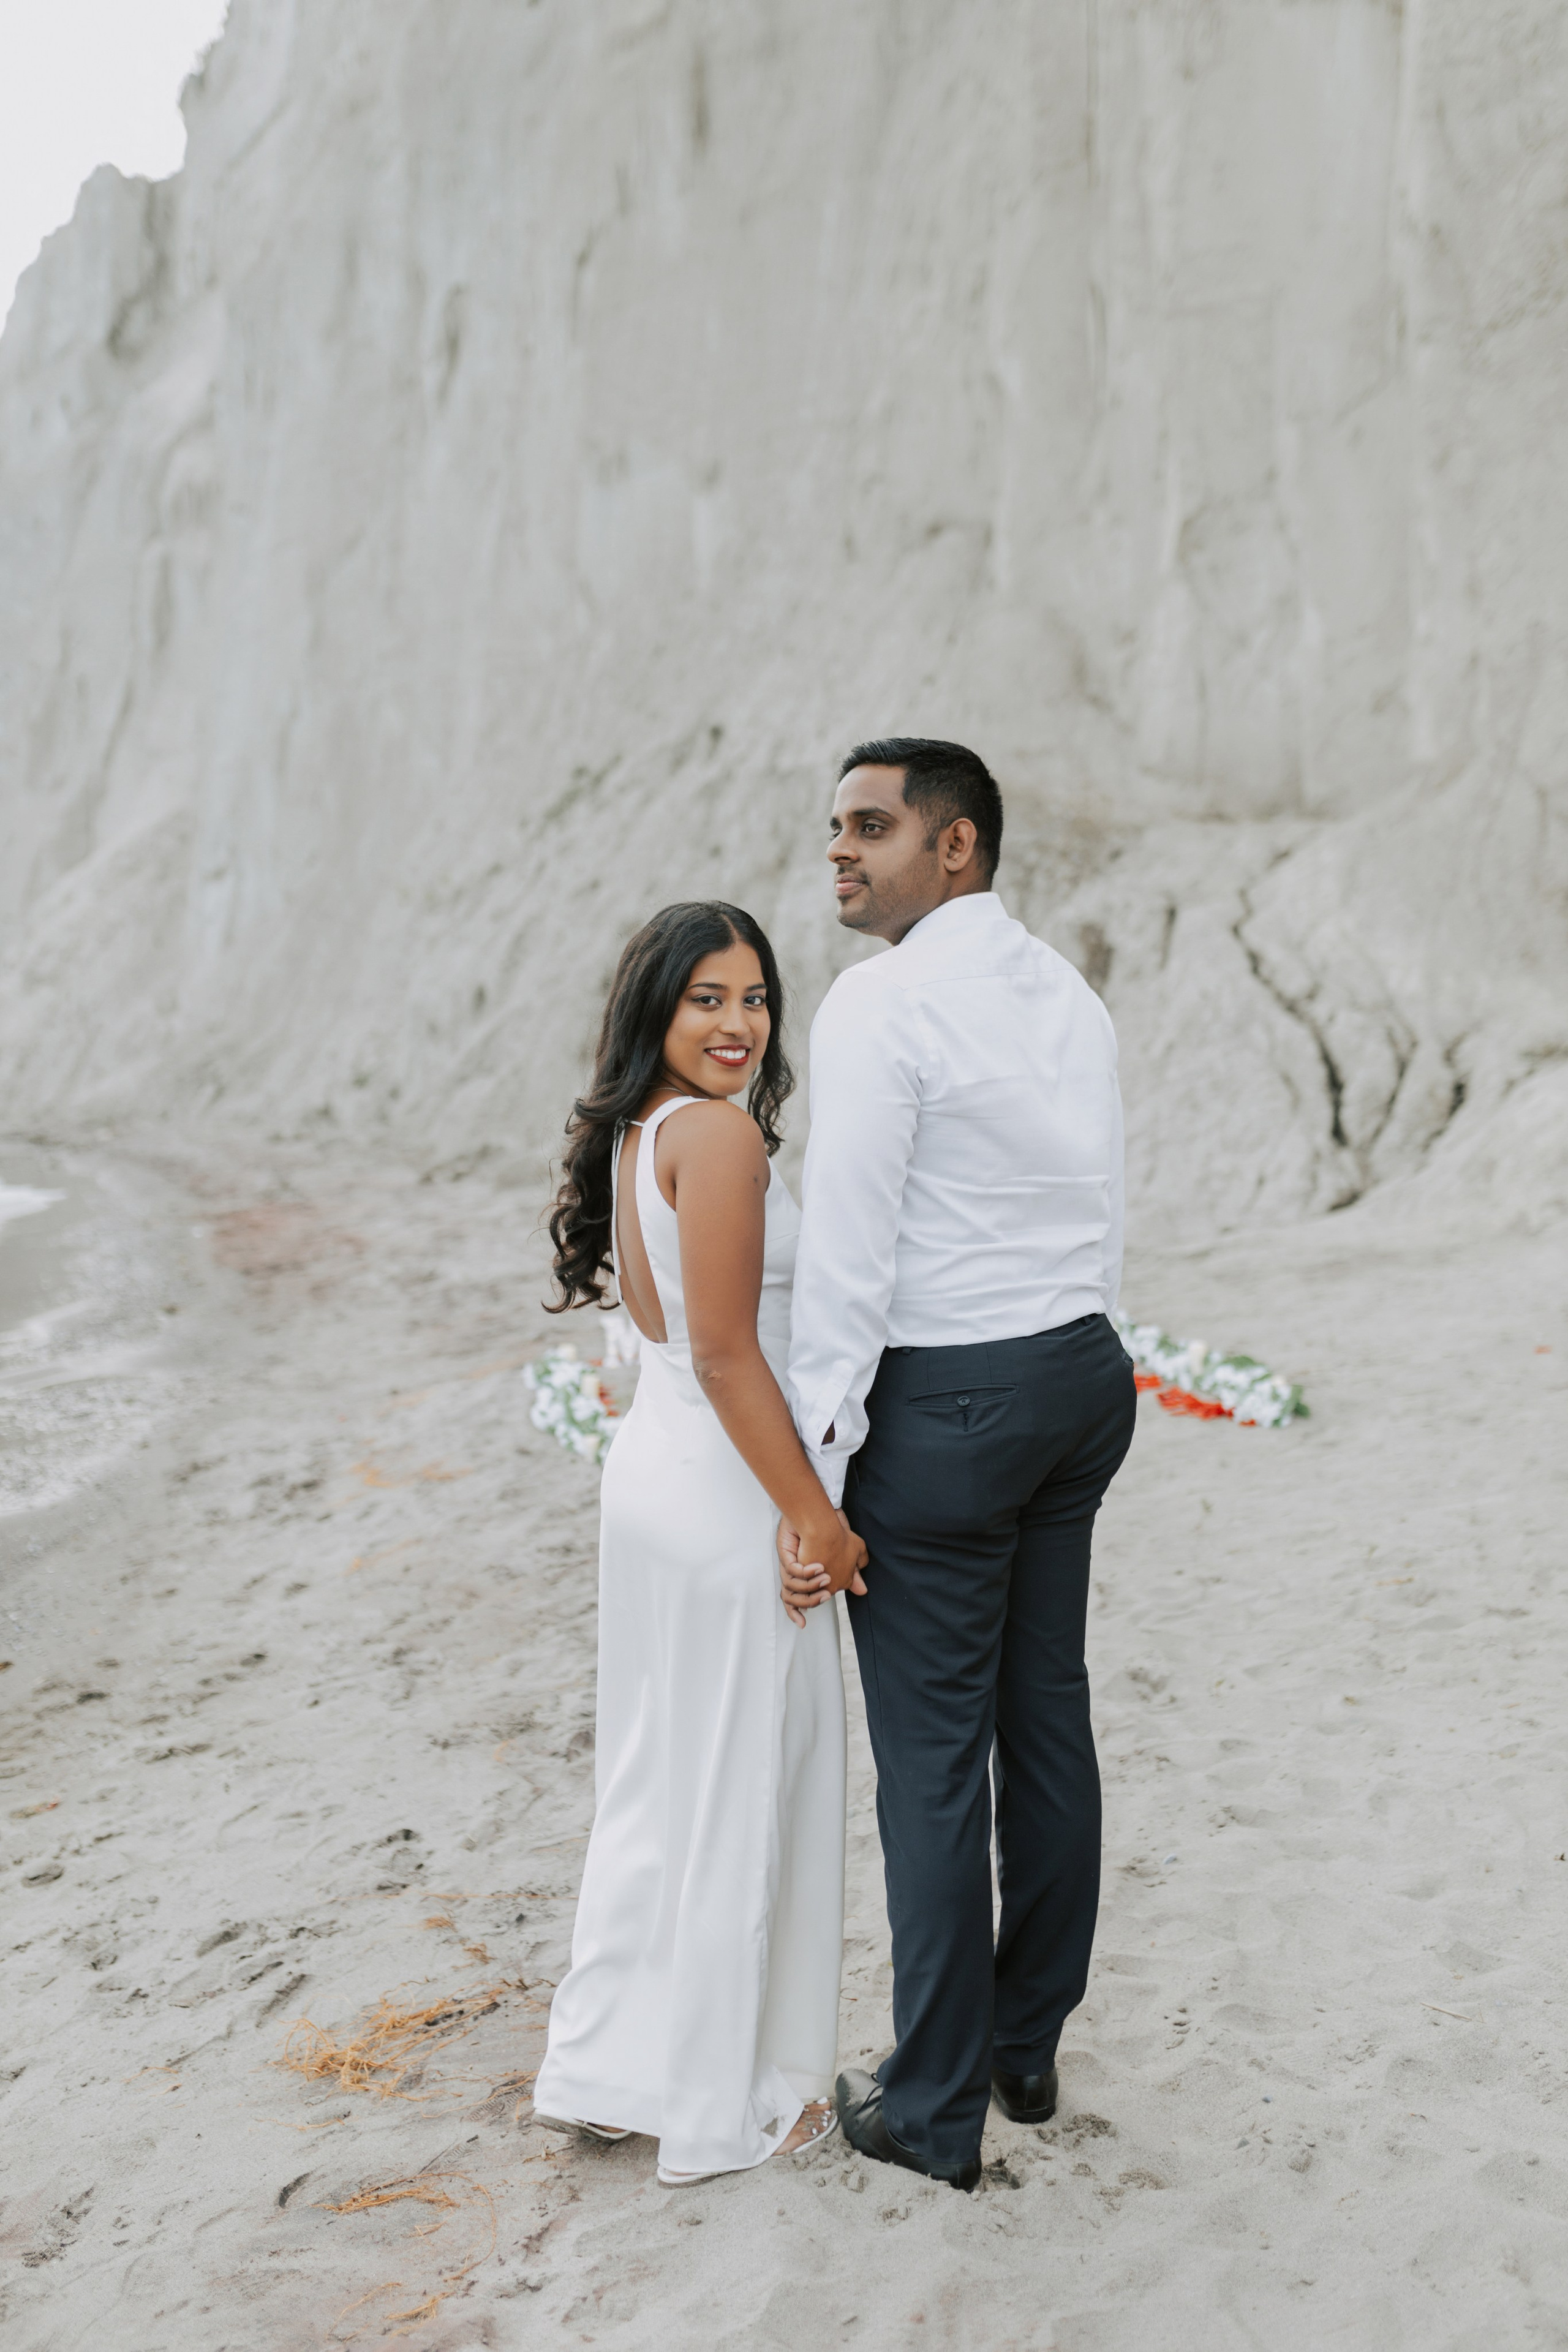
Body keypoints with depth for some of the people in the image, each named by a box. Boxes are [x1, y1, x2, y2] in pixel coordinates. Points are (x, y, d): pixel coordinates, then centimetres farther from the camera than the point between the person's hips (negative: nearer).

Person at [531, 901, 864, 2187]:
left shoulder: (632, 1135, 9)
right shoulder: (719, 1134, -18)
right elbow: (729, 1357, -22)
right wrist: (817, 1519, -17)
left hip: (654, 1465, 9)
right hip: (727, 1497, -9)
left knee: (655, 1778, 18)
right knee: (743, 1793, 5)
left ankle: (616, 2063, 31)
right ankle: (730, 2105, 20)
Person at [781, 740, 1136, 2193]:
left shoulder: (880, 1006, -17)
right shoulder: (1070, 997, 9)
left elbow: (846, 1258, -19)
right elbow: (1095, 1223, 13)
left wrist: (811, 1482, -15)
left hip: (942, 1405, -8)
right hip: (1085, 1371, 8)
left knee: (933, 1759, 3)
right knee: (1046, 1717, 17)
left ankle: (936, 2110, 17)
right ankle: (1027, 2047, 34)